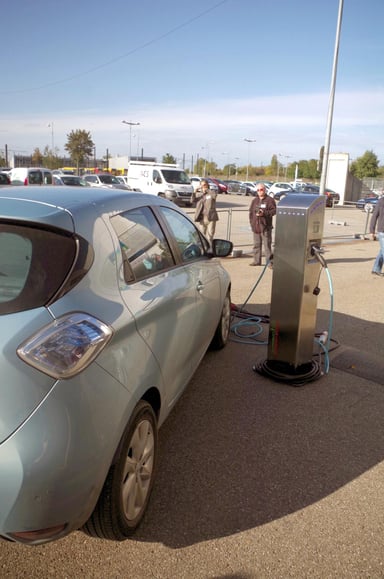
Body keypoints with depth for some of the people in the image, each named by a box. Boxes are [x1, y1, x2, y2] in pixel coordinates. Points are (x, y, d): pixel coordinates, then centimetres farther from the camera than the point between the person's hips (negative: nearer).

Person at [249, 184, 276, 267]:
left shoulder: (270, 200, -2)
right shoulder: (254, 200, 15)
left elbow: (274, 210, -8)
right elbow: (251, 211, 18)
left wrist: (264, 213, -18)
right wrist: (251, 222, 7)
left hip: (265, 226, -6)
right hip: (256, 226, 6)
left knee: (267, 245, -6)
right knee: (256, 245, 10)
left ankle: (269, 261, -2)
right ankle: (257, 261, 19)